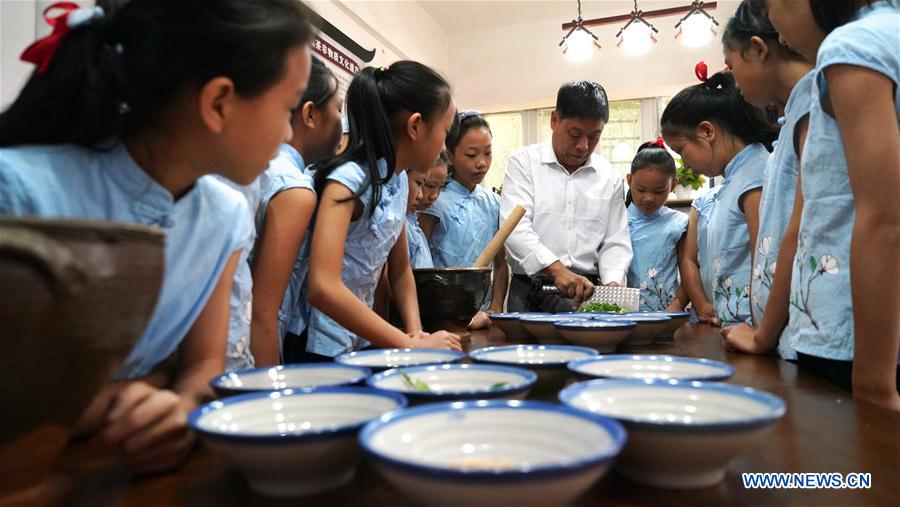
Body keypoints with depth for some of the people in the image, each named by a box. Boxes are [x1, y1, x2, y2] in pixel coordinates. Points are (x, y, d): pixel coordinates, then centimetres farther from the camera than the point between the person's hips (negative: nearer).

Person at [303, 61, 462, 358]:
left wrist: (416, 333, -3)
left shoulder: (400, 181, 3)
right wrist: (411, 345, -26)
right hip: (321, 350, -7)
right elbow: (323, 288, -30)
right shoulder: (348, 179, -20)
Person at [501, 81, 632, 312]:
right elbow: (515, 228, -11)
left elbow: (615, 243, 14)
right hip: (530, 292, -2)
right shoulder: (524, 162, 2)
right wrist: (557, 269, -24)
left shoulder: (610, 178, 13)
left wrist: (613, 283, -7)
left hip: (587, 293, 3)